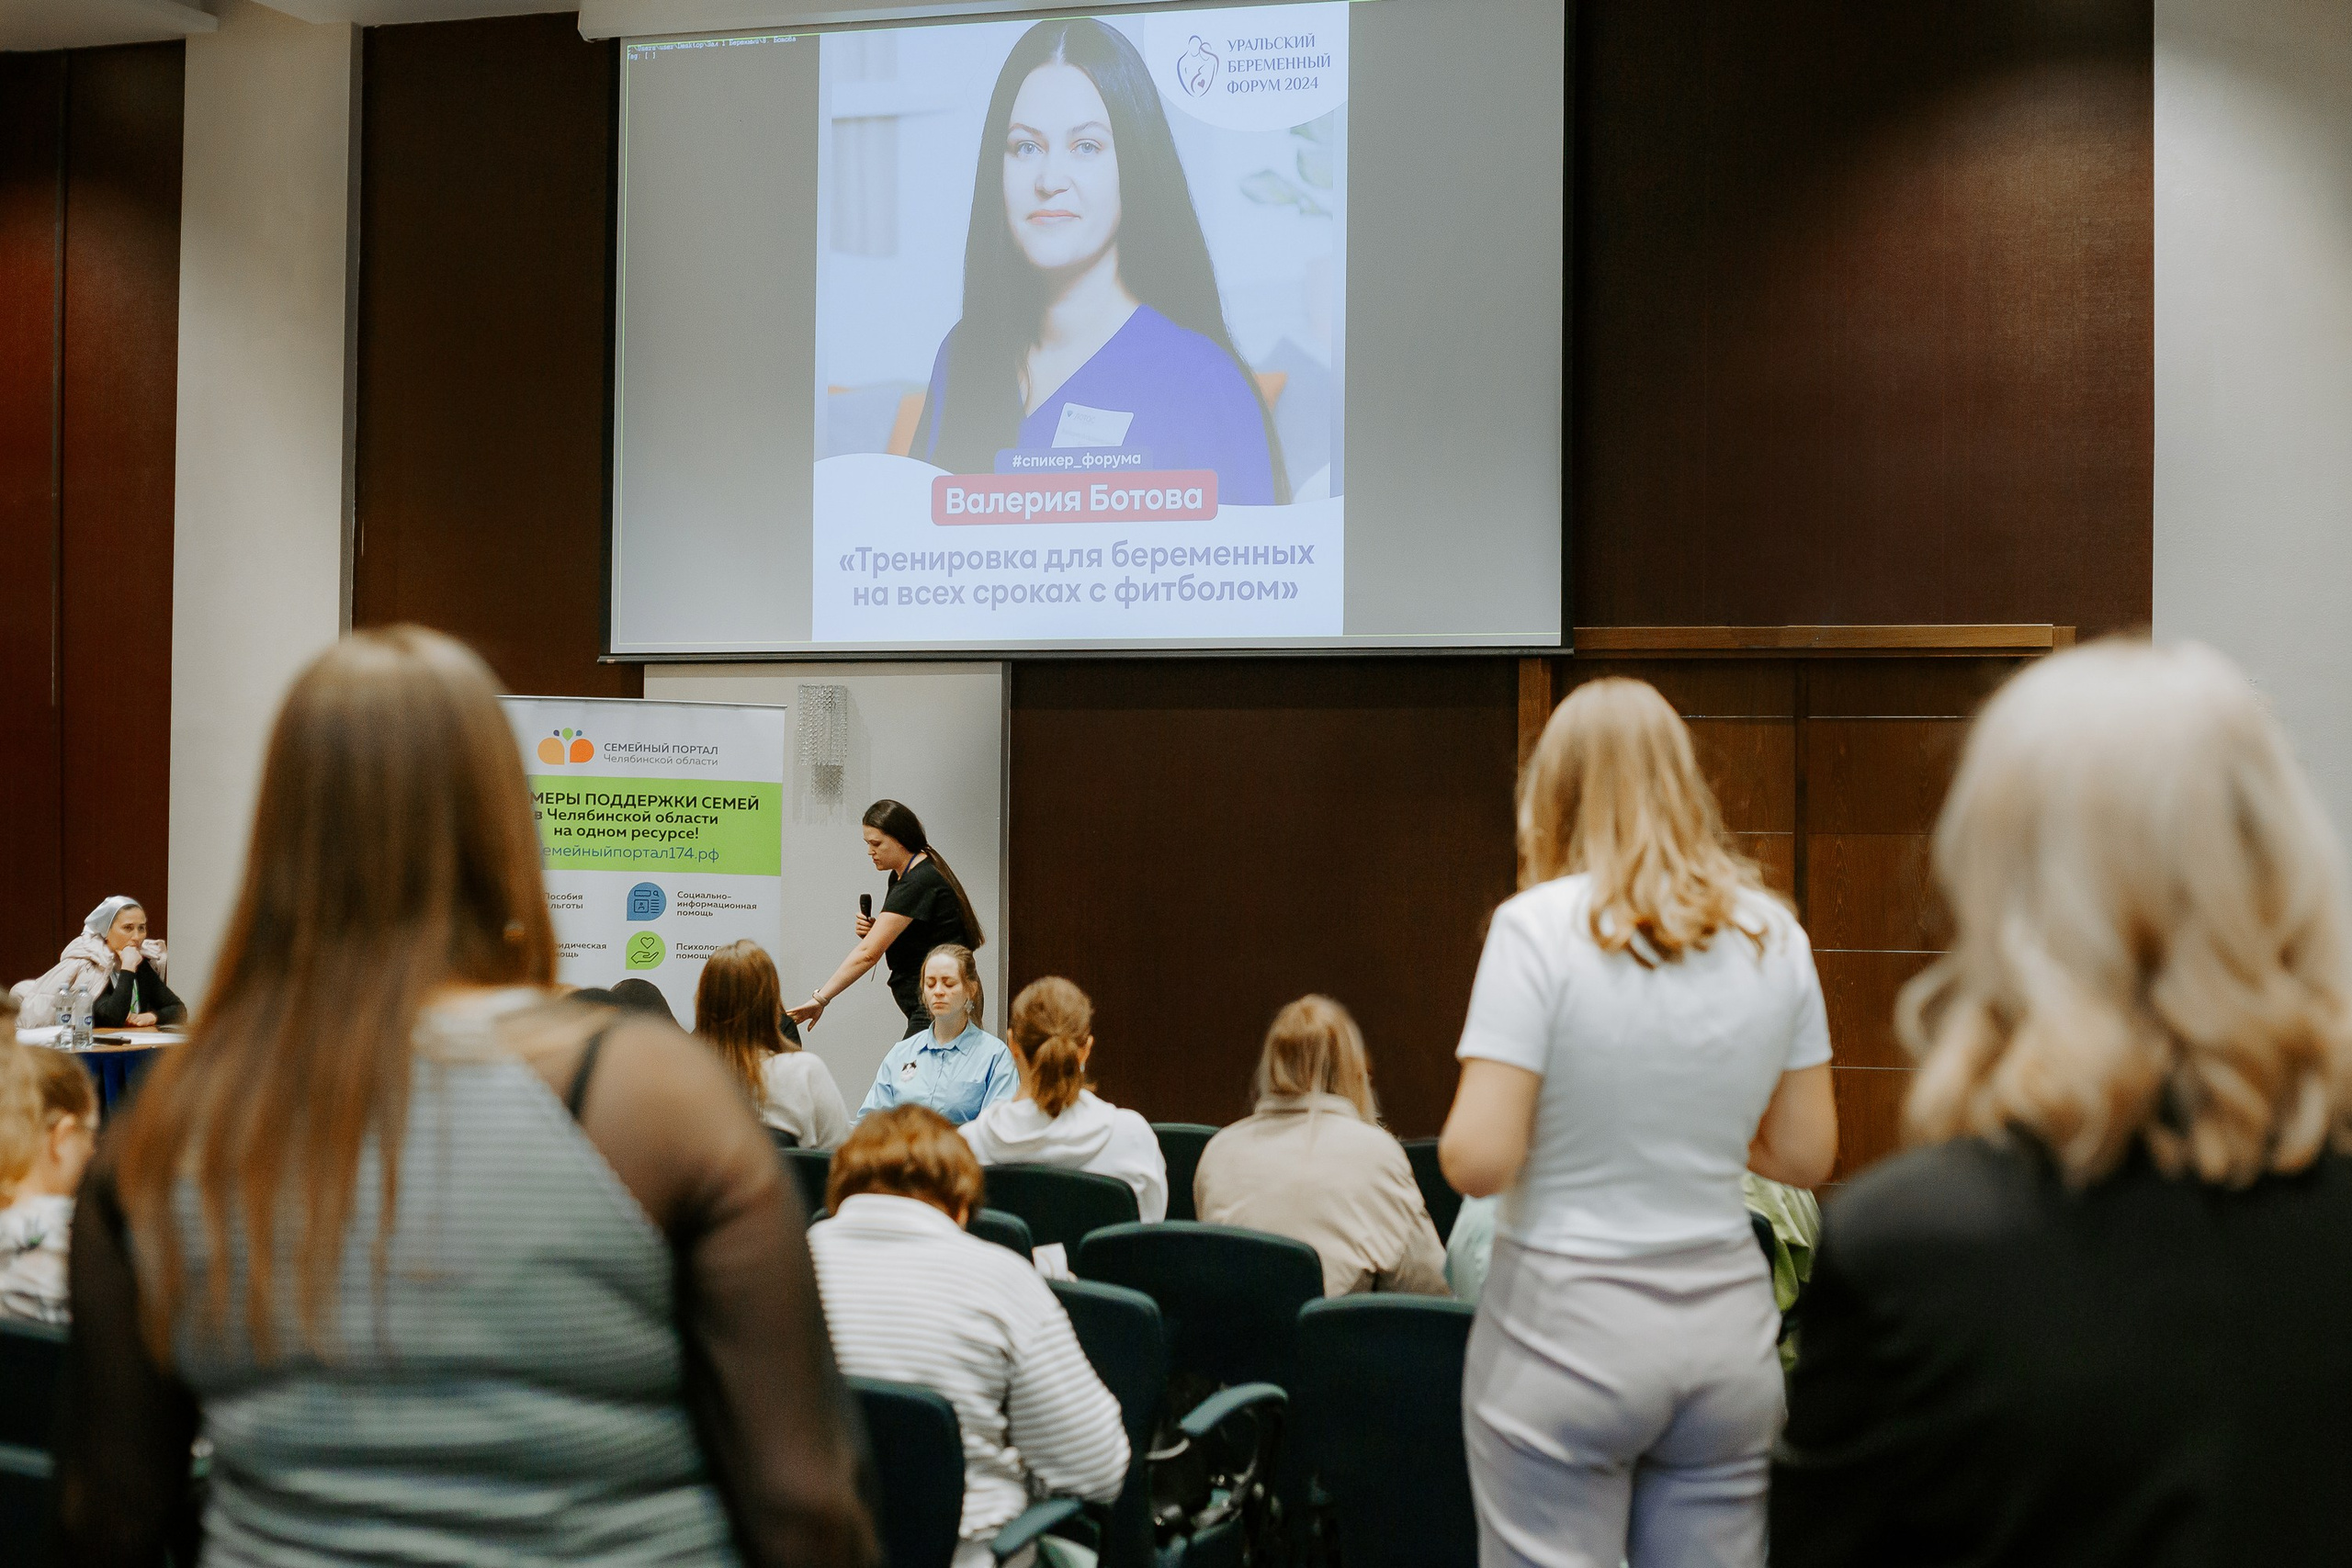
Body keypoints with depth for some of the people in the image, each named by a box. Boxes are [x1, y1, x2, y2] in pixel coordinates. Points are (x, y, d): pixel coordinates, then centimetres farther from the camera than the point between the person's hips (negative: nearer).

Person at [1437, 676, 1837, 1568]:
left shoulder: (1539, 926, -12)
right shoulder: (1774, 934, 2)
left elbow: (1476, 1161, -16)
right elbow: (1808, 1156, 7)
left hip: (1565, 1334, -4)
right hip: (1728, 1329, 5)